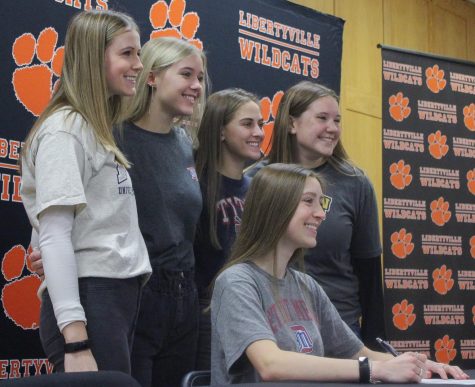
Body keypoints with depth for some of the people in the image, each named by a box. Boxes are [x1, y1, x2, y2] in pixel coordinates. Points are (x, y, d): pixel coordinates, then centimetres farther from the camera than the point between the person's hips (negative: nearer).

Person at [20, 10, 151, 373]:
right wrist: (75, 341, -23)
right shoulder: (65, 129, -11)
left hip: (122, 298, 9)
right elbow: (54, 237, -18)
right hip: (89, 300, -9)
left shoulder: (98, 128, 17)